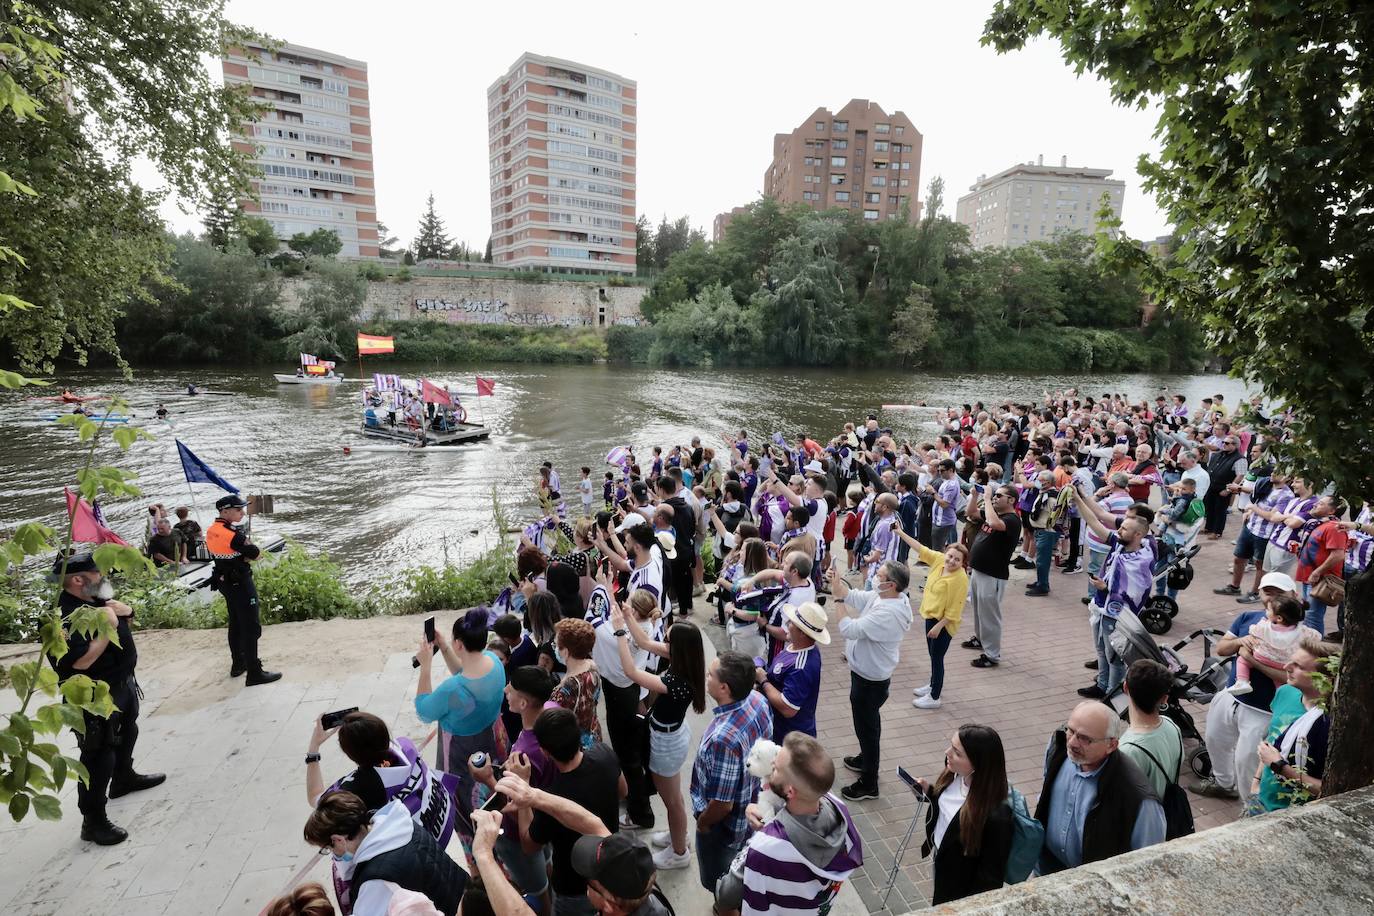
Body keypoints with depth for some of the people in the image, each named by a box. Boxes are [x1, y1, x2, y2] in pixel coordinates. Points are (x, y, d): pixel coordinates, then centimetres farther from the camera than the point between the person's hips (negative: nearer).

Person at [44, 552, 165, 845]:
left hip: (123, 684, 10)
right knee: (98, 756, -3)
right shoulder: (66, 616, -28)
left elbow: (128, 615, 13)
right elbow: (82, 661, -34)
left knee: (127, 734, 29)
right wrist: (108, 628, -29)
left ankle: (124, 778, 52)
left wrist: (122, 609, -9)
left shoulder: (95, 599, 1)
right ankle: (93, 822, 8)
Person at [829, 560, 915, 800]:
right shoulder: (884, 596, -7)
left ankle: (869, 784, 25)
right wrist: (838, 582, -14)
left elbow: (849, 629, -33)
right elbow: (855, 597, 2)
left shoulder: (888, 613, -35)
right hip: (867, 672, 9)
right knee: (868, 722, 28)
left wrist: (838, 598, -27)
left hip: (870, 679, -9)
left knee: (867, 727, 8)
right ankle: (867, 759, 50)